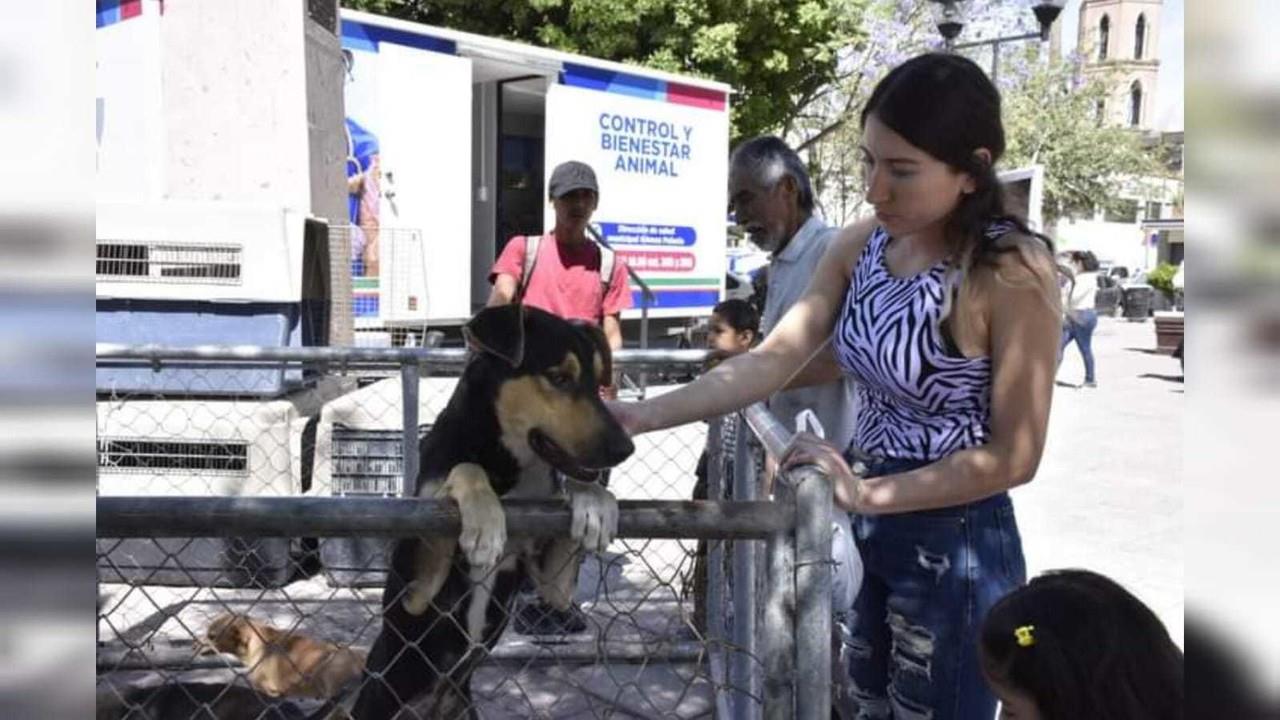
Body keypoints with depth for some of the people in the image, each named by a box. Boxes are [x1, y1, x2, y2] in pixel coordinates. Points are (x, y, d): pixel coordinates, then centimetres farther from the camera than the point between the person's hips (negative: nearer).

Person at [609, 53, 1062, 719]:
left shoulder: (1011, 273, -21)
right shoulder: (860, 245, -2)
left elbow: (1013, 456, -18)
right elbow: (773, 361, -9)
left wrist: (868, 492, -21)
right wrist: (643, 415, -18)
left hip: (955, 547, -6)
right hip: (866, 534, 7)